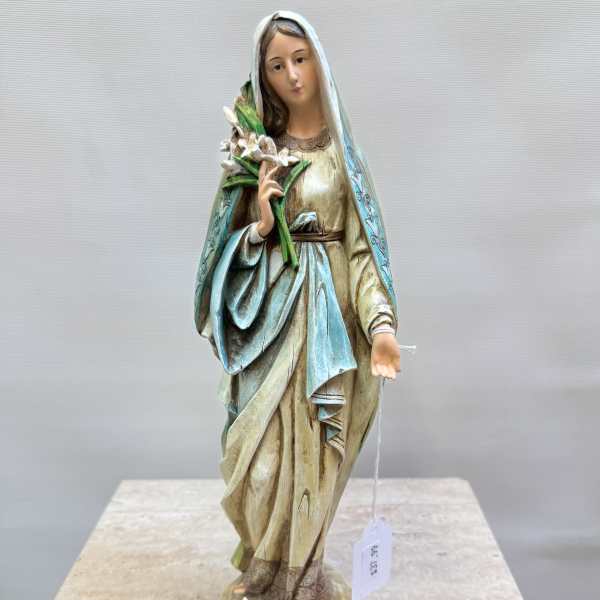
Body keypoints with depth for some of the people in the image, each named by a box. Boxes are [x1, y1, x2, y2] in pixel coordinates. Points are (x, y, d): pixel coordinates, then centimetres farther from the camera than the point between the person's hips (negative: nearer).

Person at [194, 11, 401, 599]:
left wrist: (381, 323, -16)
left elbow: (361, 244, -3)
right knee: (265, 443, 4)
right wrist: (260, 225, -14)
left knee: (311, 443, 4)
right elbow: (235, 242, 8)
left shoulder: (341, 147, 4)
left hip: (327, 310, -1)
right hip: (269, 309, 1)